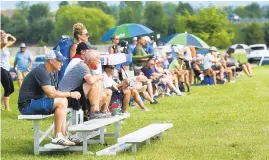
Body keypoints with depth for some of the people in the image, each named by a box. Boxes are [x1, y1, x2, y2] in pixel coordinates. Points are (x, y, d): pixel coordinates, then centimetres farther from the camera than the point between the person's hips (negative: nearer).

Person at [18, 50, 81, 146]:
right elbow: (51, 94, -24)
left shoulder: (47, 72, 15)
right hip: (27, 105, -11)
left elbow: (53, 91, 13)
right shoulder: (41, 72, -18)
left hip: (34, 102, 11)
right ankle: (57, 137, -16)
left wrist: (67, 94, -3)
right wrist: (70, 94, -15)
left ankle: (63, 135, 2)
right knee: (61, 102, -19)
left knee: (63, 101, 11)